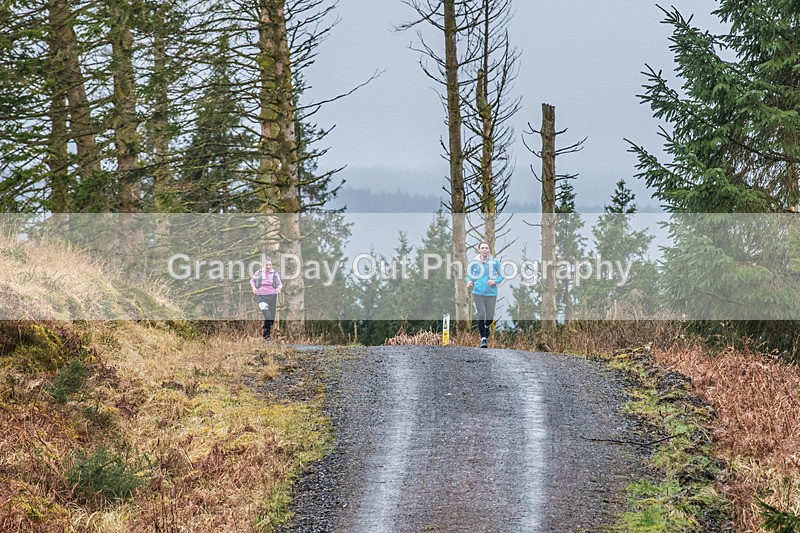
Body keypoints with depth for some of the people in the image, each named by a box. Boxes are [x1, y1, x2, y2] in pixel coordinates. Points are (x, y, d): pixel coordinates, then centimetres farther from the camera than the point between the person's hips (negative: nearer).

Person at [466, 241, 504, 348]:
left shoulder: (495, 262, 1)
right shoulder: (474, 262, 2)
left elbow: (501, 276, 9)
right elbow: (469, 275, 13)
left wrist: (495, 281, -10)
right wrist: (469, 282, -8)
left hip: (491, 293, 0)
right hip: (478, 292, 0)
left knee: (490, 317, 4)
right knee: (481, 314, -11)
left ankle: (487, 326, 42)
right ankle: (483, 339, 1)